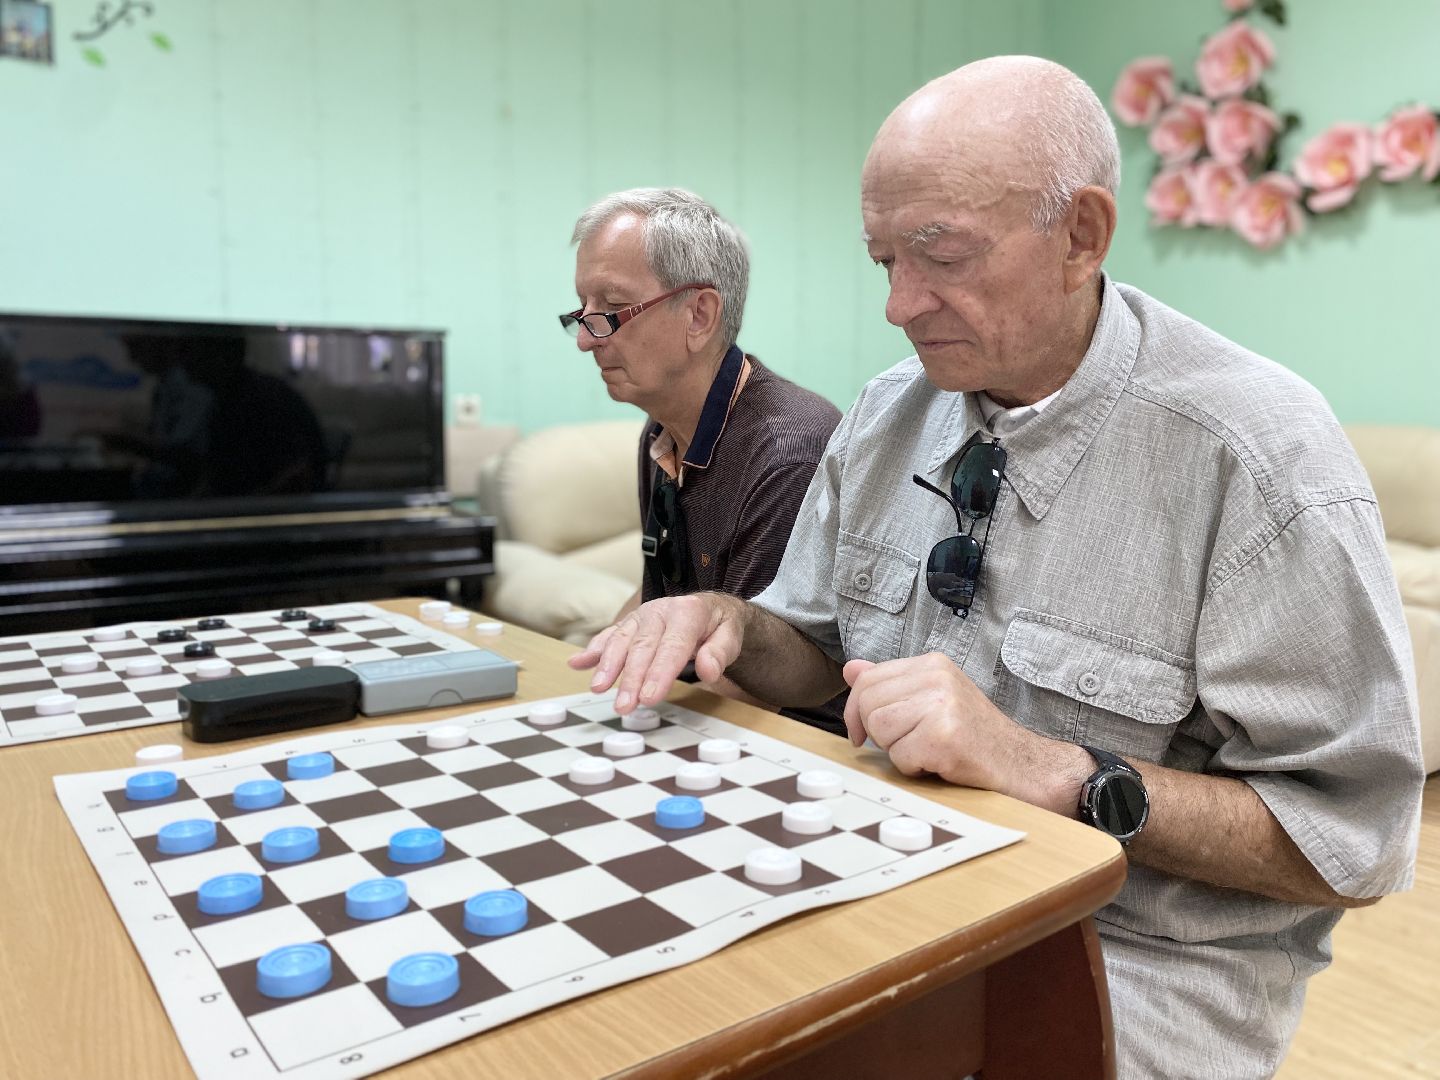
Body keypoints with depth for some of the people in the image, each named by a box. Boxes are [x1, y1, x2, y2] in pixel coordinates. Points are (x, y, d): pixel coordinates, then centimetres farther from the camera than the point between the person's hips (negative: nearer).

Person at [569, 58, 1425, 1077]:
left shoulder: (1258, 456, -18)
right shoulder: (889, 412, 0)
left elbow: (1350, 843, -15)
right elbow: (819, 649, 11)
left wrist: (1052, 770, -26)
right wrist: (731, 625, -11)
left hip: (1136, 955, -4)